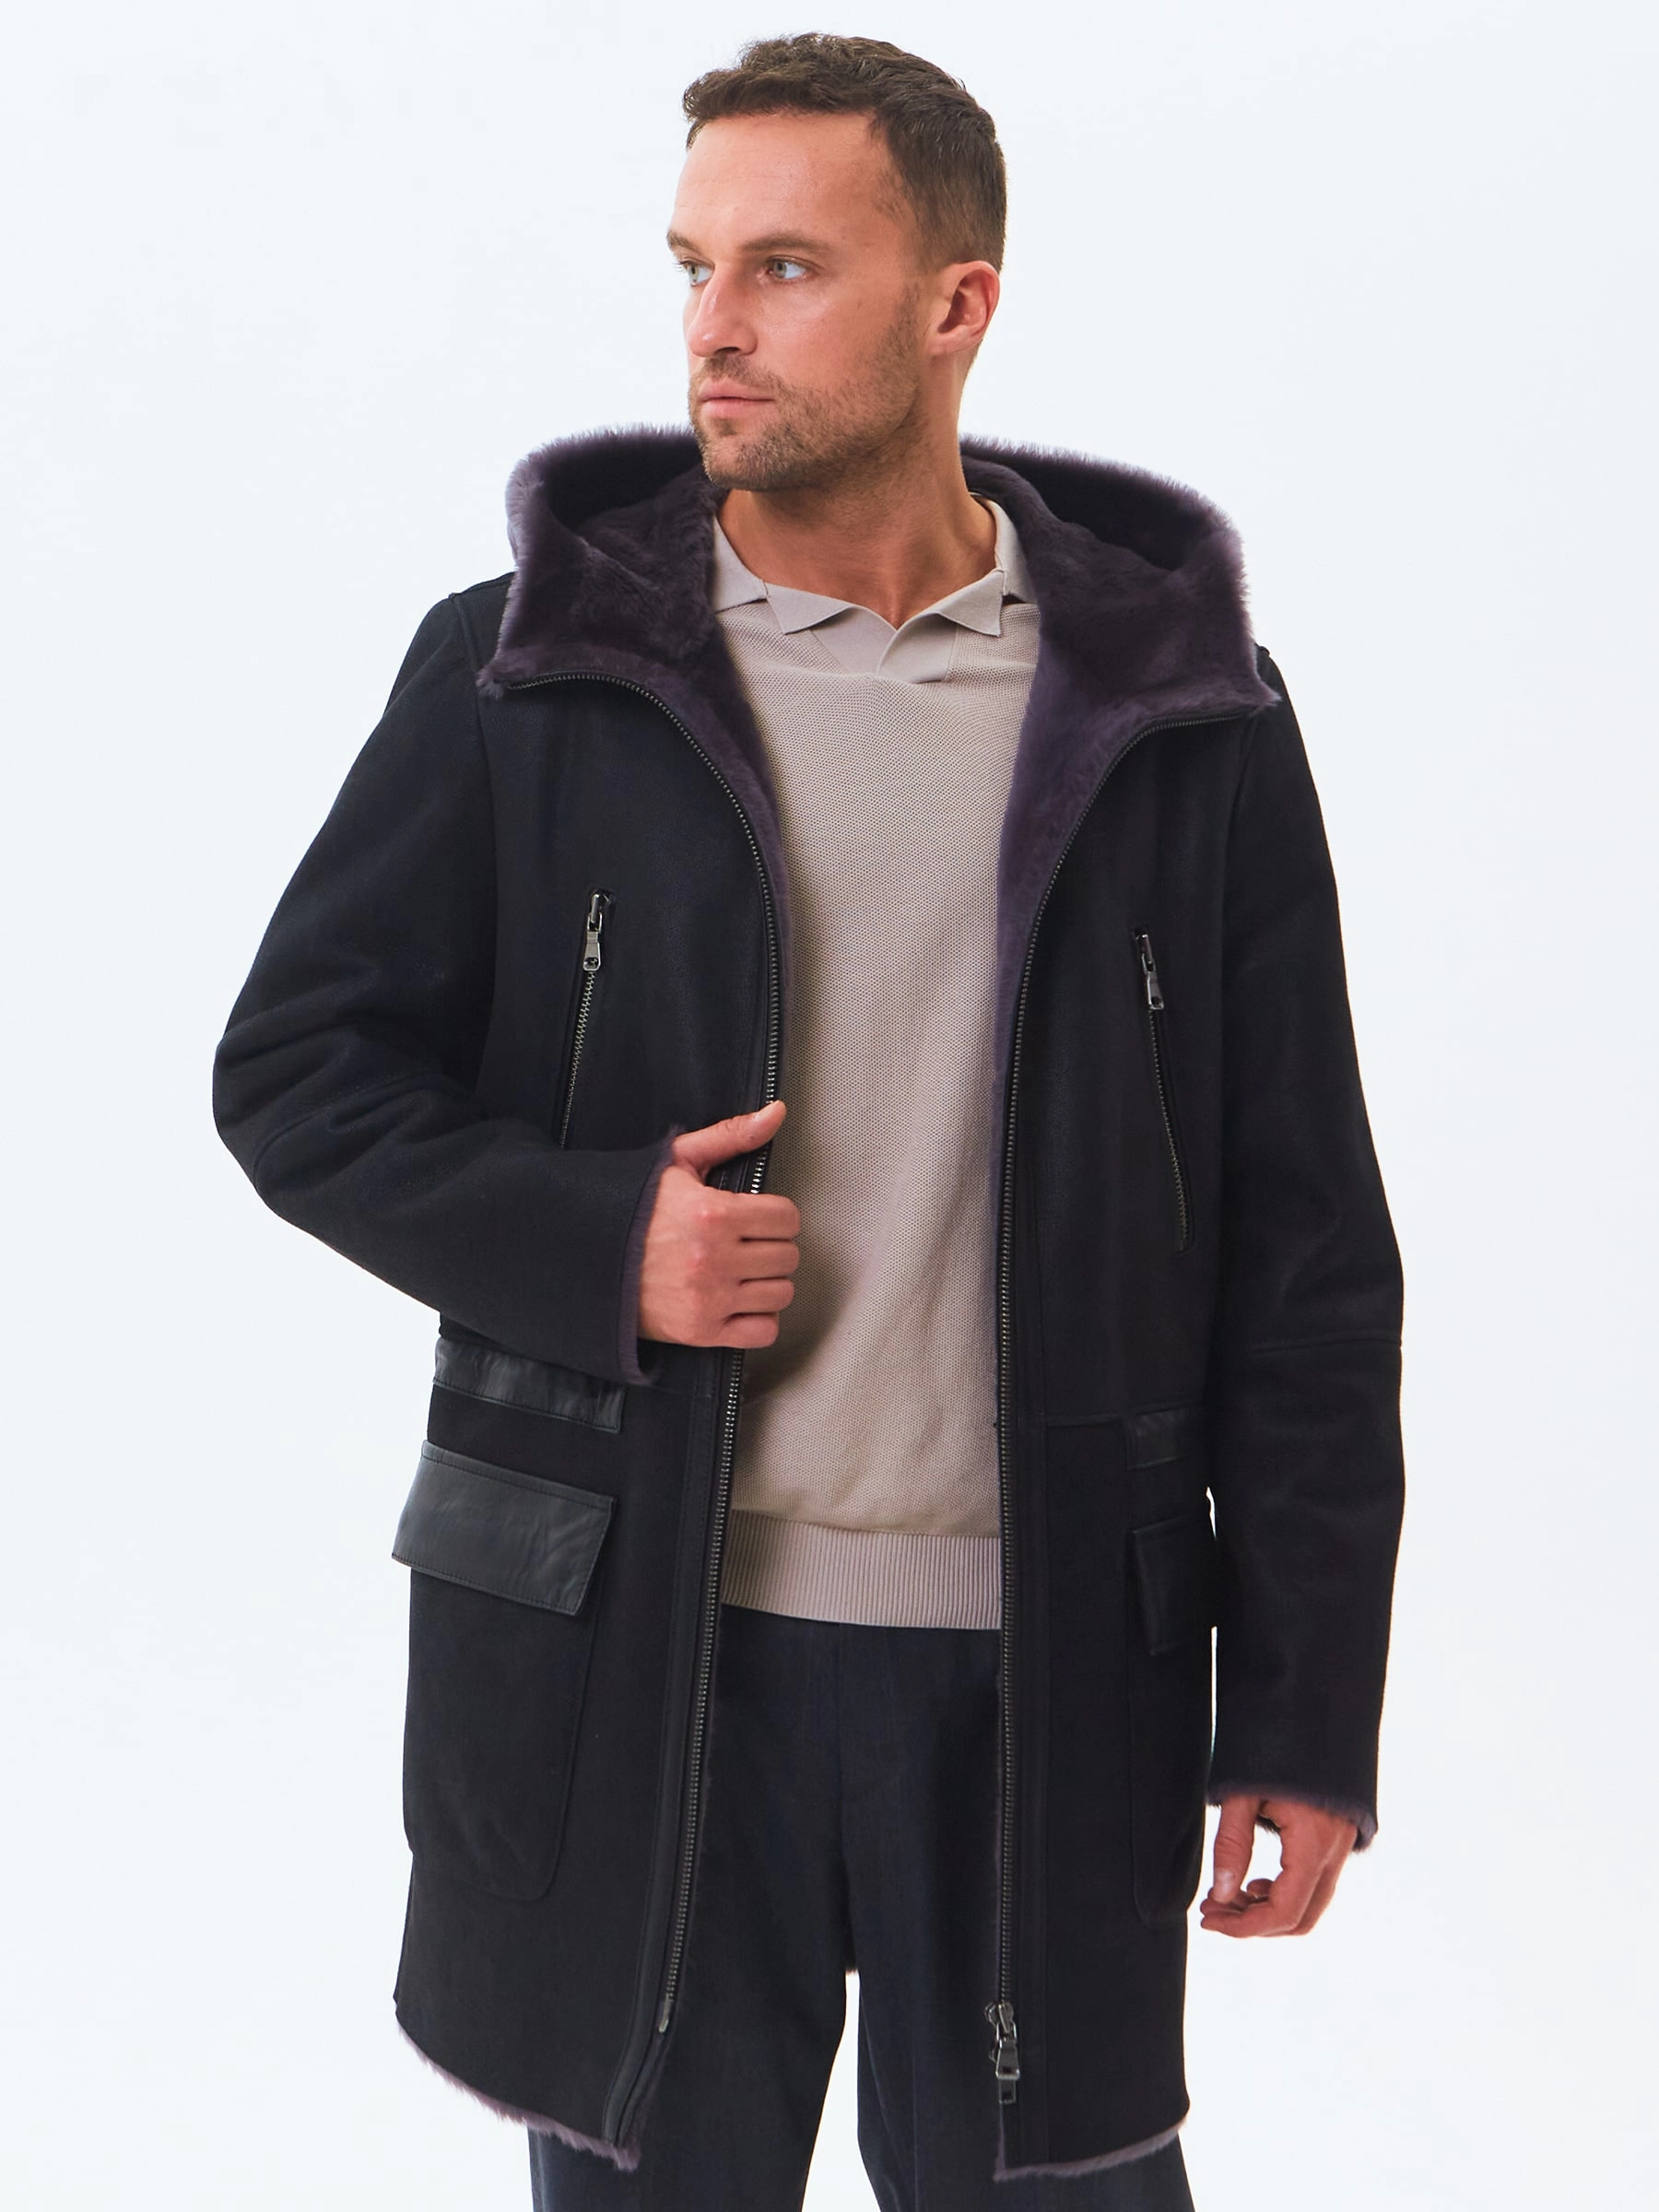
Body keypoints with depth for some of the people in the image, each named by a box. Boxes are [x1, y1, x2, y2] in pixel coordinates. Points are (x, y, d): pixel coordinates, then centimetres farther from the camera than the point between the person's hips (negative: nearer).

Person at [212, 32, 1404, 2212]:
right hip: (630, 1659, 0)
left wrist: (1310, 1706, 0)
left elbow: (1305, 1254, 3)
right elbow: (293, 1066, 5)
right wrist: (592, 1243, -13)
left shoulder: (1183, 716, 1)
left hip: (1049, 1677, 0)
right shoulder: (520, 674, 1)